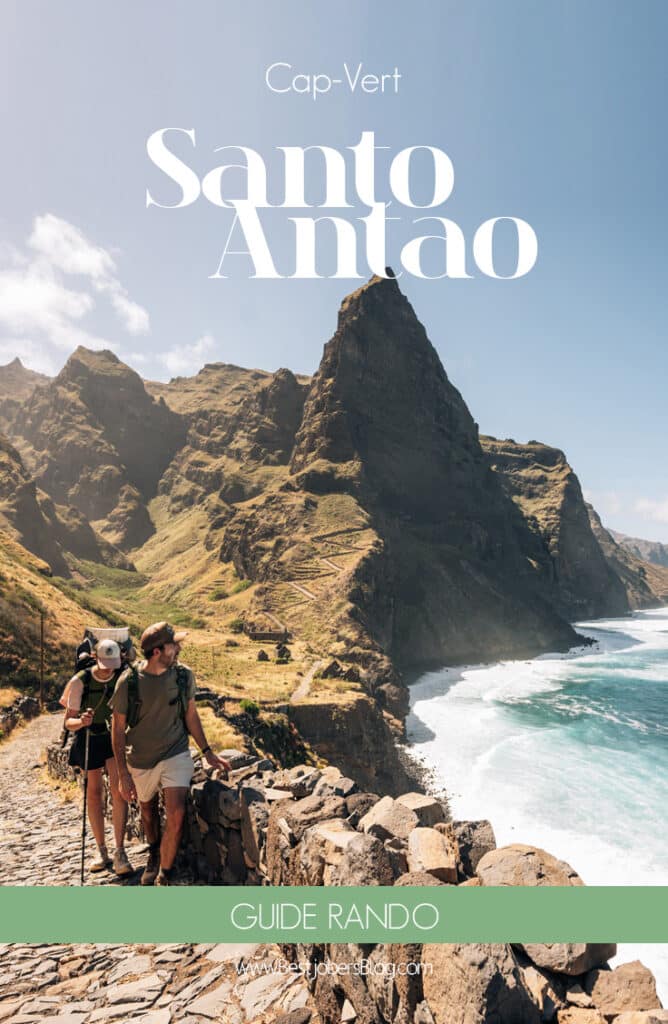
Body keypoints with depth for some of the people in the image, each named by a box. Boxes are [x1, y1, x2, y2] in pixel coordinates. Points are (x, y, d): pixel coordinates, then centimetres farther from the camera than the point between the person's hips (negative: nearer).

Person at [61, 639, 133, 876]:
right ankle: (101, 851, 23)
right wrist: (82, 721, -38)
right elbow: (68, 722, -16)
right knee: (94, 792, 9)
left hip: (114, 735, 0)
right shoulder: (80, 681, -20)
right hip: (89, 738, 0)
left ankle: (120, 851, -2)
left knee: (118, 790, -11)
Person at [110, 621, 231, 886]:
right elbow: (118, 728, -9)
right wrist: (123, 774, -9)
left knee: (176, 814, -15)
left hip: (176, 754, 0)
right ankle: (154, 854, 52)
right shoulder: (129, 681, -19)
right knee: (147, 809, 22)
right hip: (141, 759, 0)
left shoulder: (184, 675, -13)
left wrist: (207, 752, 3)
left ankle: (164, 876, 6)